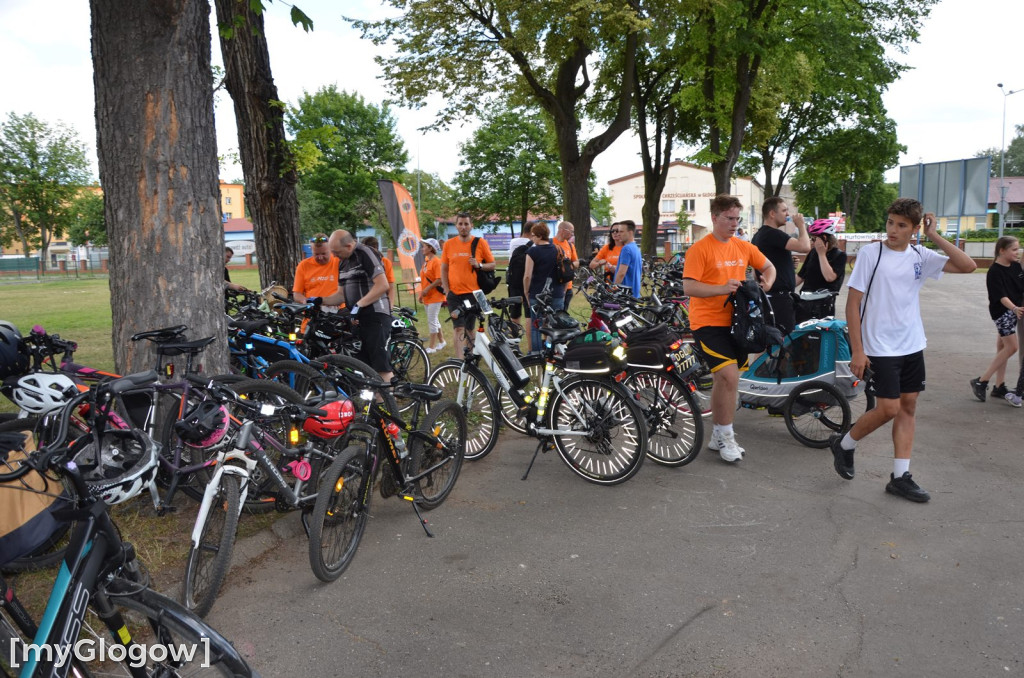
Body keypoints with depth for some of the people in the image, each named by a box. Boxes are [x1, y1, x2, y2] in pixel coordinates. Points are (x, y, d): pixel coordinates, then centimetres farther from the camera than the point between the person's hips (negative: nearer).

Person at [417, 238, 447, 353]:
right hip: (427, 296, 9)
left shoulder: (436, 261, -14)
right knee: (434, 320, 16)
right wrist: (422, 292, 13)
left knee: (432, 321, -6)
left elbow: (439, 280, -21)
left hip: (435, 296, -9)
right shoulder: (426, 261, 12)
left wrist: (427, 289, -20)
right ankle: (441, 341, 29)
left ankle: (431, 347, 0)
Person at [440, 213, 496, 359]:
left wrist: (479, 265, -15)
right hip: (454, 294, 0)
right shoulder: (449, 244, 3)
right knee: (459, 329, -8)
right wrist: (446, 290, -1)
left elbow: (492, 265, 5)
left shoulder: (481, 243, -1)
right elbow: (444, 269, 7)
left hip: (473, 292, 0)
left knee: (470, 328, 12)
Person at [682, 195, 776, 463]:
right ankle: (726, 437, -1)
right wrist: (723, 288, -25)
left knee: (723, 380, 14)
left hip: (734, 322, 7)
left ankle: (717, 436, 28)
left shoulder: (743, 247, 8)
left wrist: (766, 283, 1)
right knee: (729, 376, -18)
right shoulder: (700, 249, -10)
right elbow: (689, 287, -16)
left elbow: (769, 267, 22)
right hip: (708, 322, -6)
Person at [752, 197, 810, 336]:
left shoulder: (758, 235, 16)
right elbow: (805, 247, -26)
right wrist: (801, 225, -10)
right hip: (780, 297, -10)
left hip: (768, 295, 10)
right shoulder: (774, 234, -16)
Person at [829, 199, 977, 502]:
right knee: (888, 409, -7)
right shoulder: (870, 253, -9)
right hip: (880, 348, -5)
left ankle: (900, 477, 15)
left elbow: (968, 266, -4)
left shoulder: (920, 256, 4)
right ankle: (844, 444, 17)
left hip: (912, 346, 5)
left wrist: (934, 236, -7)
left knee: (908, 407, 7)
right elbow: (853, 303, -10)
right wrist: (857, 350, -14)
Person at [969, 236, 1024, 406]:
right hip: (1001, 311, -8)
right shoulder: (995, 272, -17)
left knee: (1003, 347, 11)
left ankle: (999, 387, 17)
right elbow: (1001, 296, -24)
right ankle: (981, 381, -3)